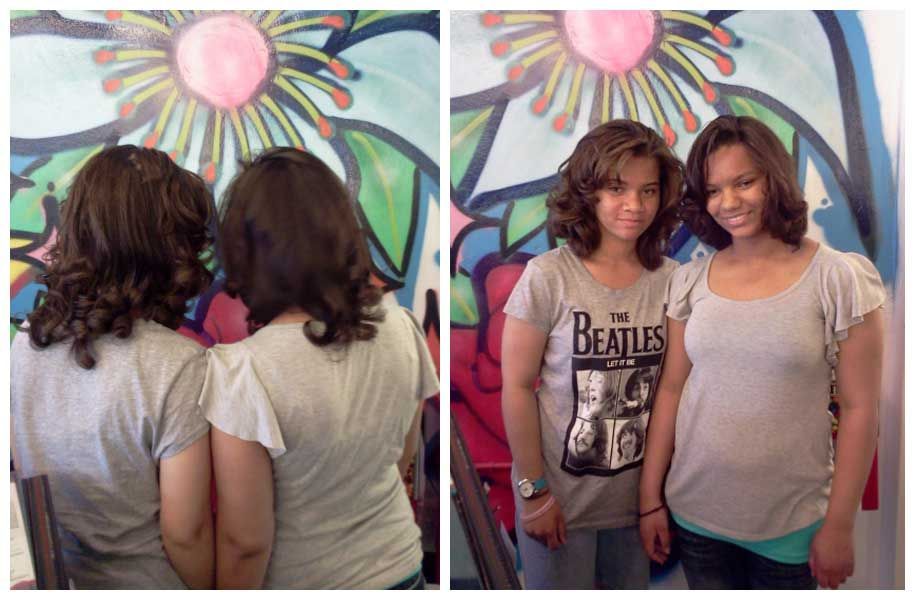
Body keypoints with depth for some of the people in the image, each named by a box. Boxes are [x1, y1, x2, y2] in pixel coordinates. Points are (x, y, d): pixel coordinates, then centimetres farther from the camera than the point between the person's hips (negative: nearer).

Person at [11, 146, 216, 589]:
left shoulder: (26, 340, -10)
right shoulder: (177, 365, -28)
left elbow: (22, 470, 3)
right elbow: (184, 534, -21)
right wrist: (210, 590, -4)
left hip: (49, 579, 5)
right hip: (141, 583, -4)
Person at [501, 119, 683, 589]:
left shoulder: (672, 280, -4)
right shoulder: (547, 277, -15)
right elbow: (517, 388, -12)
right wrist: (534, 490, -10)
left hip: (640, 495, 3)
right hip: (560, 496, -3)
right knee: (561, 588, 14)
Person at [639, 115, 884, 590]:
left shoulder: (839, 279, -11)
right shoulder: (690, 280, -2)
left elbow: (859, 408, -8)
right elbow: (671, 390, 0)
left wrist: (839, 525, -6)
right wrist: (650, 498, 3)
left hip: (791, 523, -2)